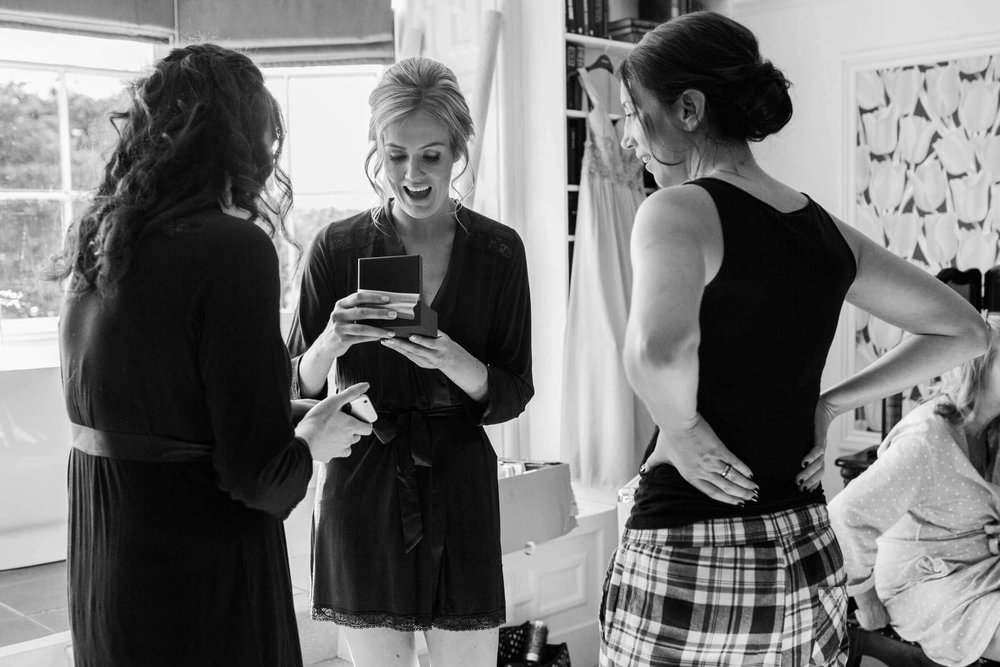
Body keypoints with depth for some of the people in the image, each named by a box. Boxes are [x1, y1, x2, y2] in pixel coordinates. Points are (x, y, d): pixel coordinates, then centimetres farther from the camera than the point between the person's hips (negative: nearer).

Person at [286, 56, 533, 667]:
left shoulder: (499, 251, -1)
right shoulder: (338, 247, -2)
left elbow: (514, 396, 0)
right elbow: (297, 391, -1)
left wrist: (451, 360, -20)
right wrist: (330, 343, -23)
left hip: (460, 490, 0)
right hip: (362, 485, 0)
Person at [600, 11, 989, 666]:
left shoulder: (678, 211, -14)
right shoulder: (827, 231, 5)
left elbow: (657, 351, -34)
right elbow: (965, 330, 15)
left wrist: (680, 428, -15)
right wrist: (830, 402, 10)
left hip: (690, 560, -6)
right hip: (809, 559, 7)